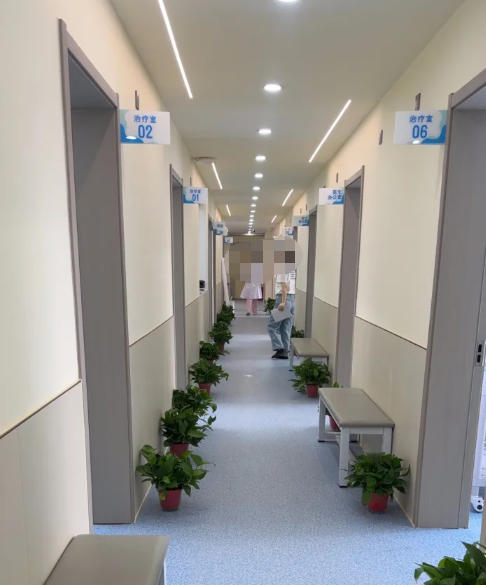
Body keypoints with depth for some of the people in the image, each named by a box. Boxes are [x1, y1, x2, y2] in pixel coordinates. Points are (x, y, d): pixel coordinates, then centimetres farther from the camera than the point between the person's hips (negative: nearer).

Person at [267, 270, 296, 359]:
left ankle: (279, 349, -4)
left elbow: (284, 287, -19)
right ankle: (285, 351, 13)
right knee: (286, 329, 11)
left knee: (272, 326, 2)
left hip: (283, 299, -8)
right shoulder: (293, 270, 13)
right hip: (293, 300, 8)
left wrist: (283, 302, -21)